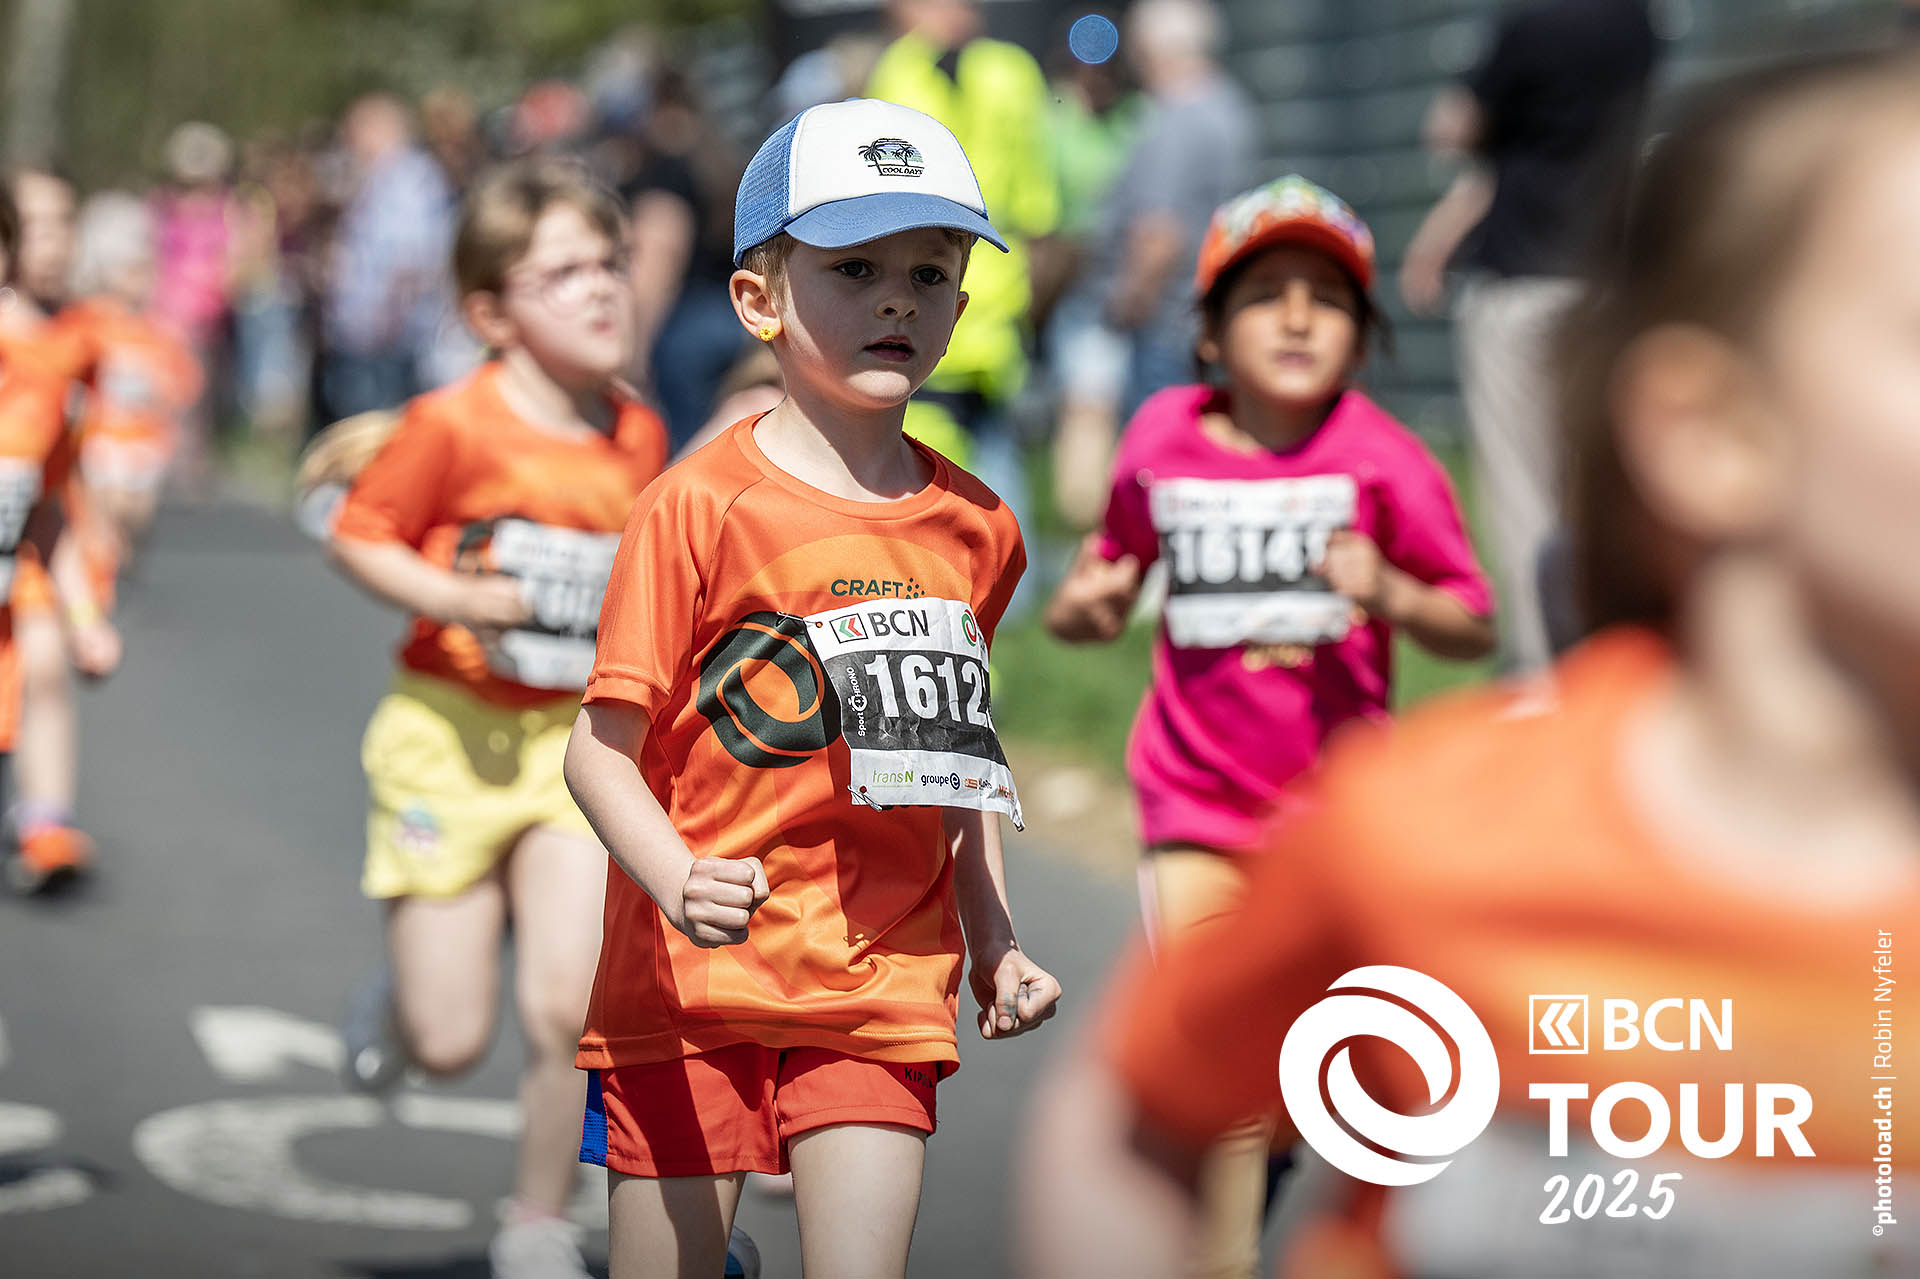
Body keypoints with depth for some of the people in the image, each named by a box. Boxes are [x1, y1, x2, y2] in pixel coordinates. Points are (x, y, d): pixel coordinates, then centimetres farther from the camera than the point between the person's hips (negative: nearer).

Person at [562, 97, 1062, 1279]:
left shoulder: (977, 528, 7)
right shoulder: (702, 505, -9)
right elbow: (603, 747, -10)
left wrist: (994, 940, 15)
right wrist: (678, 882, -27)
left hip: (884, 989, 3)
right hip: (690, 977, -3)